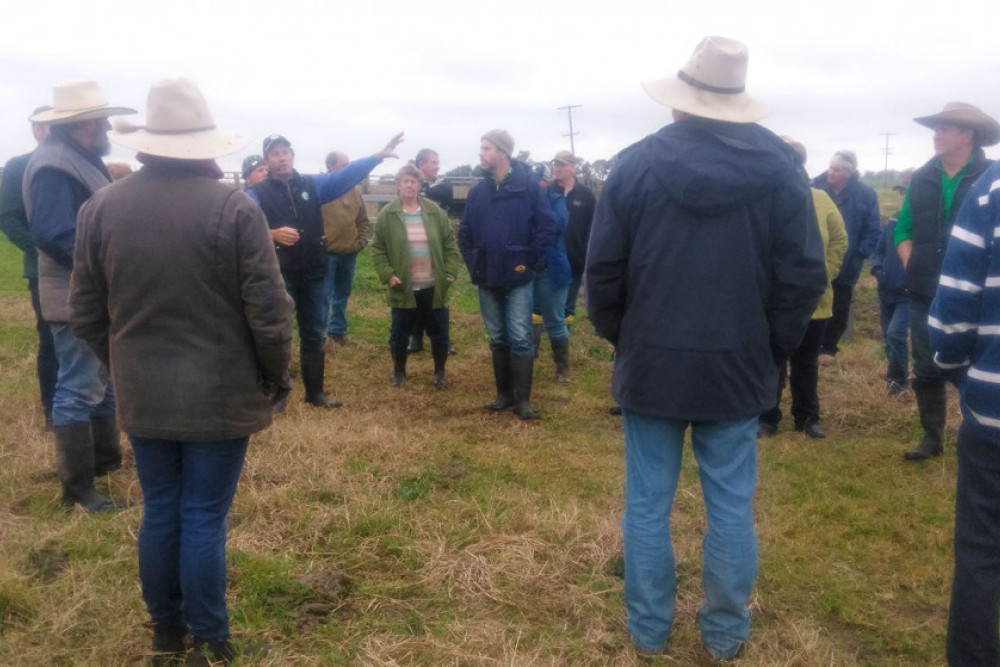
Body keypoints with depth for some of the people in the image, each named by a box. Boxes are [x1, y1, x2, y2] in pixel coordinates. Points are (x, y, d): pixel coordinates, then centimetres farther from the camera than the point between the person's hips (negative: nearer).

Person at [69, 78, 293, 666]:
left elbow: (86, 312, 6)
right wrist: (277, 375, 1)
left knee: (159, 513, 17)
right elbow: (269, 309, -15)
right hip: (219, 393, -4)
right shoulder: (234, 207, -14)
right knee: (205, 519, 6)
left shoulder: (102, 206, 0)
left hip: (141, 394, 4)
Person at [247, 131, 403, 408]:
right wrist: (272, 234, -31)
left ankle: (315, 392, 25)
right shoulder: (256, 194, -2)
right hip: (278, 276, -4)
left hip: (313, 274, 4)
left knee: (314, 335, 12)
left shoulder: (313, 185, 8)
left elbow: (347, 175, 1)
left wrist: (378, 156, -8)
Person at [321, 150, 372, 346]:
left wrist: (361, 241, 2)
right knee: (323, 297, -2)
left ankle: (337, 330, 30)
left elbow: (364, 221, 15)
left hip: (349, 253, 5)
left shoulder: (355, 190, 8)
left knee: (342, 295, 16)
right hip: (326, 254, -5)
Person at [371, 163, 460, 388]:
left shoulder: (435, 211, 1)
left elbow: (450, 243, 4)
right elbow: (378, 249, 0)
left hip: (433, 287, 1)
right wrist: (387, 274, -11)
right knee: (399, 334, 9)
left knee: (439, 334, 9)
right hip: (403, 288, -1)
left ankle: (440, 372, 29)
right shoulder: (387, 214, -3)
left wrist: (451, 272, -5)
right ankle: (399, 372, 30)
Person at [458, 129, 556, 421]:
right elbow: (465, 232, 13)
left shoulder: (528, 186, -7)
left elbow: (547, 227, -10)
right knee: (497, 339, 12)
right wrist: (473, 265, 4)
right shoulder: (478, 190, 7)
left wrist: (532, 263, -9)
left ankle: (522, 400, 5)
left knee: (520, 339, -3)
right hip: (487, 279, 5)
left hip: (518, 278, -5)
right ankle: (504, 394, 23)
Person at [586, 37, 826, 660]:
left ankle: (649, 627, 25)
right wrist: (774, 345, 9)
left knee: (647, 504, 11)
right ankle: (726, 631, 26)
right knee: (731, 506, 12)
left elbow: (603, 269, -5)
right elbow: (804, 277, -4)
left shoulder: (636, 163, -6)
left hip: (651, 364, 0)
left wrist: (618, 335, 10)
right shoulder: (782, 168, -3)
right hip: (738, 367, 1)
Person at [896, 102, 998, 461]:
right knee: (926, 370, 10)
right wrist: (913, 268, 1)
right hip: (926, 294, 4)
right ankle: (932, 437, 24)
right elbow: (903, 229, 13)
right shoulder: (922, 178, 8)